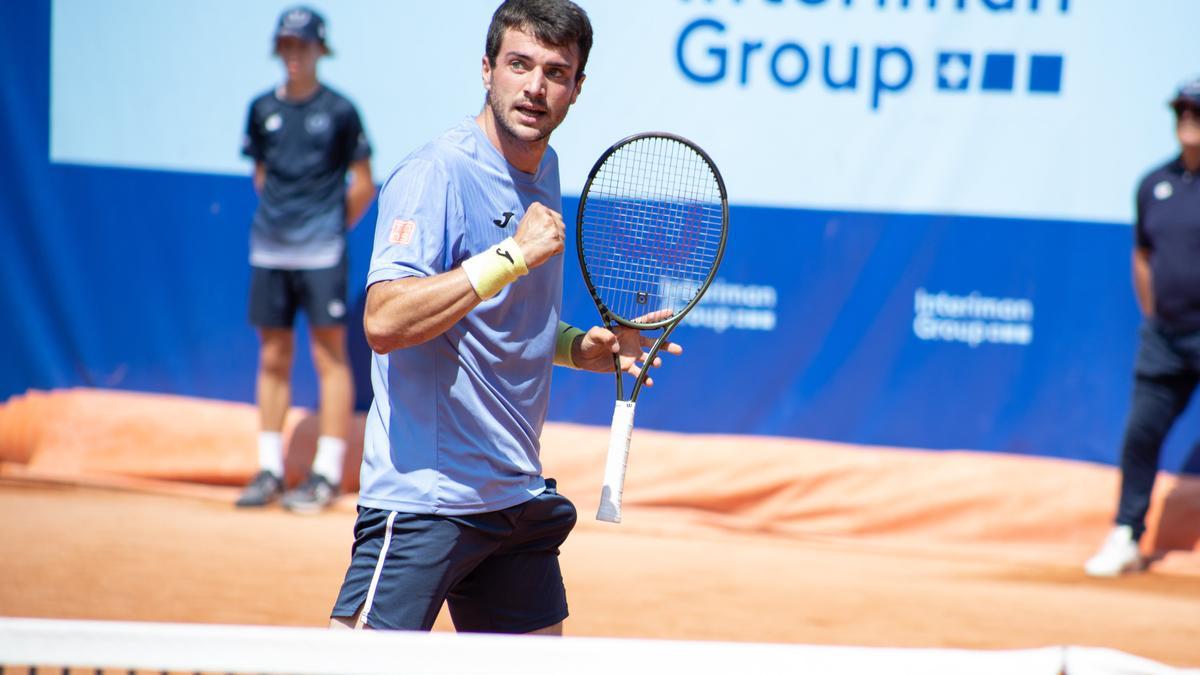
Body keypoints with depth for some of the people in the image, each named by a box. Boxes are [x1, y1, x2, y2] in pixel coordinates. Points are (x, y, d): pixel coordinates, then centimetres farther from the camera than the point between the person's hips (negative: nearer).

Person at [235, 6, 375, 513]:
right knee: (272, 359, 8)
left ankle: (327, 473, -2)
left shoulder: (339, 111, -2)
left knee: (329, 356, -3)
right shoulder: (263, 109, 9)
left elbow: (363, 186, 2)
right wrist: (279, 219, 11)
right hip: (268, 251, 5)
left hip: (321, 253, -5)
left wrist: (331, 228, 4)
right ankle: (270, 469, 13)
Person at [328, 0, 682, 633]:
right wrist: (513, 255, -26)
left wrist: (583, 348, 9)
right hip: (424, 499, -9)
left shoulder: (543, 167, 13)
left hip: (518, 495, 9)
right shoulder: (436, 173, -14)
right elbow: (384, 320, -27)